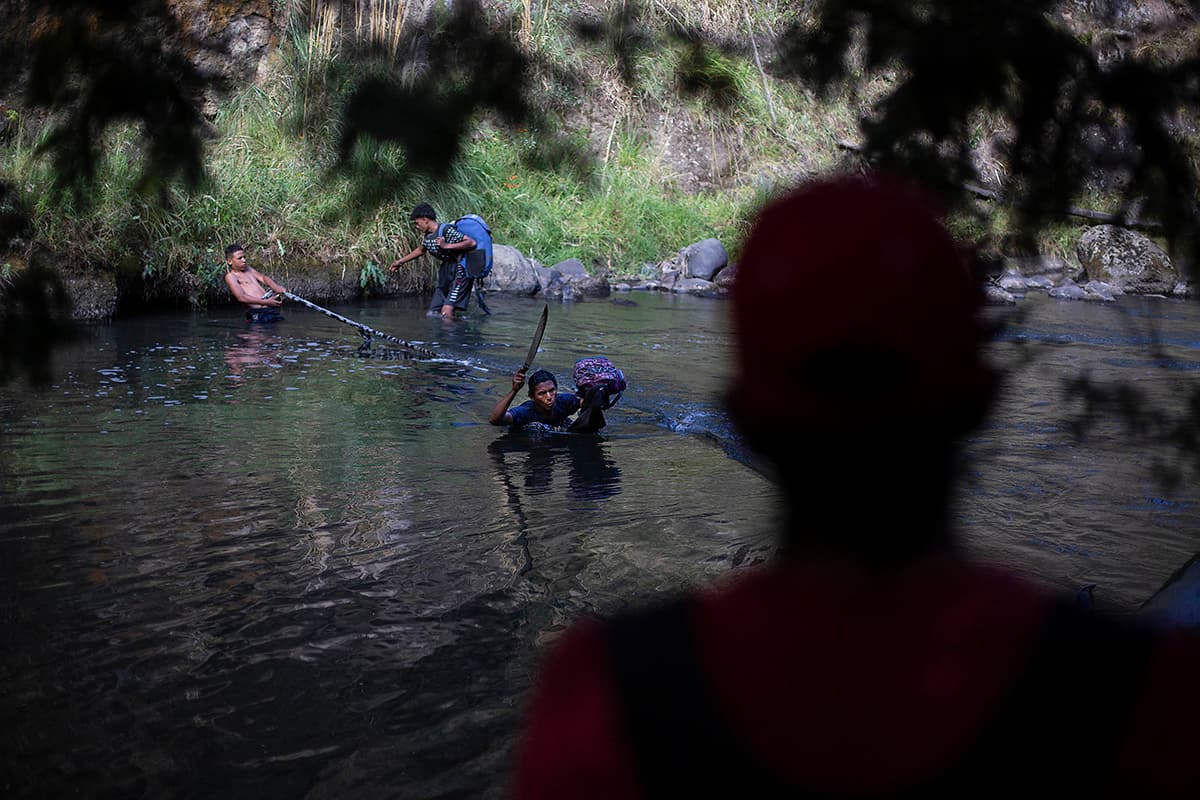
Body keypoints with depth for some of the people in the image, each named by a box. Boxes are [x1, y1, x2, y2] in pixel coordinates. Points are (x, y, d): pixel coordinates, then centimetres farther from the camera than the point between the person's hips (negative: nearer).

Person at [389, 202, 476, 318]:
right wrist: (400, 261, 35)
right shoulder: (427, 236, 7)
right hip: (446, 271, 9)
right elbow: (420, 250, 29)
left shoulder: (446, 230, -19)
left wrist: (447, 246, -28)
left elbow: (472, 242, -25)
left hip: (460, 271, -9)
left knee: (446, 311, -22)